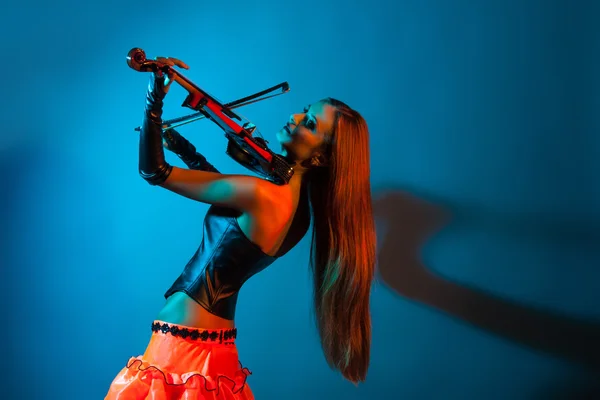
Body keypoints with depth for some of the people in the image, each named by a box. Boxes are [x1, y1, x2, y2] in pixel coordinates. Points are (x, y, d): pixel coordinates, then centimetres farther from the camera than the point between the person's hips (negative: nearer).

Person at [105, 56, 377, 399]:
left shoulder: (262, 195, -23)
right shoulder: (299, 202, 3)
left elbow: (153, 171, -16)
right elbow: (229, 192, 24)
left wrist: (155, 98, -16)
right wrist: (185, 150, 19)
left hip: (183, 345, -8)